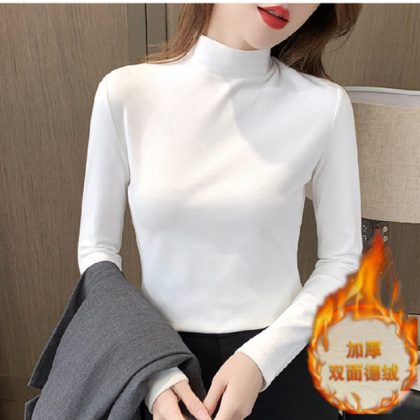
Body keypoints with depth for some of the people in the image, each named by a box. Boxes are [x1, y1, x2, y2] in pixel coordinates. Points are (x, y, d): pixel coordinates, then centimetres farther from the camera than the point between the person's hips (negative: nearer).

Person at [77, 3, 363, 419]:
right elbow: (96, 248, -2)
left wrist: (261, 358, -11)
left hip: (280, 360, 0)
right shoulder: (126, 92, -10)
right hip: (162, 359, 1)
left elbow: (342, 258, -2)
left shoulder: (323, 105, -12)